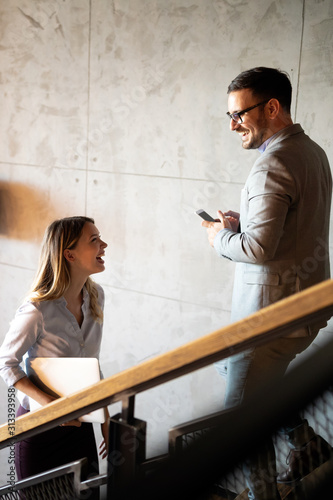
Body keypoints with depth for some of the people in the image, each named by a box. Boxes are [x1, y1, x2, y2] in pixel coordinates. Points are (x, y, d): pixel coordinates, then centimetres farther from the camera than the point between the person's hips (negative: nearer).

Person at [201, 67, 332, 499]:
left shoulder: (274, 165, -23)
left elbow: (259, 248, -28)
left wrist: (220, 238, -9)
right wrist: (241, 222, 8)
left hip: (273, 311, -10)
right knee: (250, 372, 28)